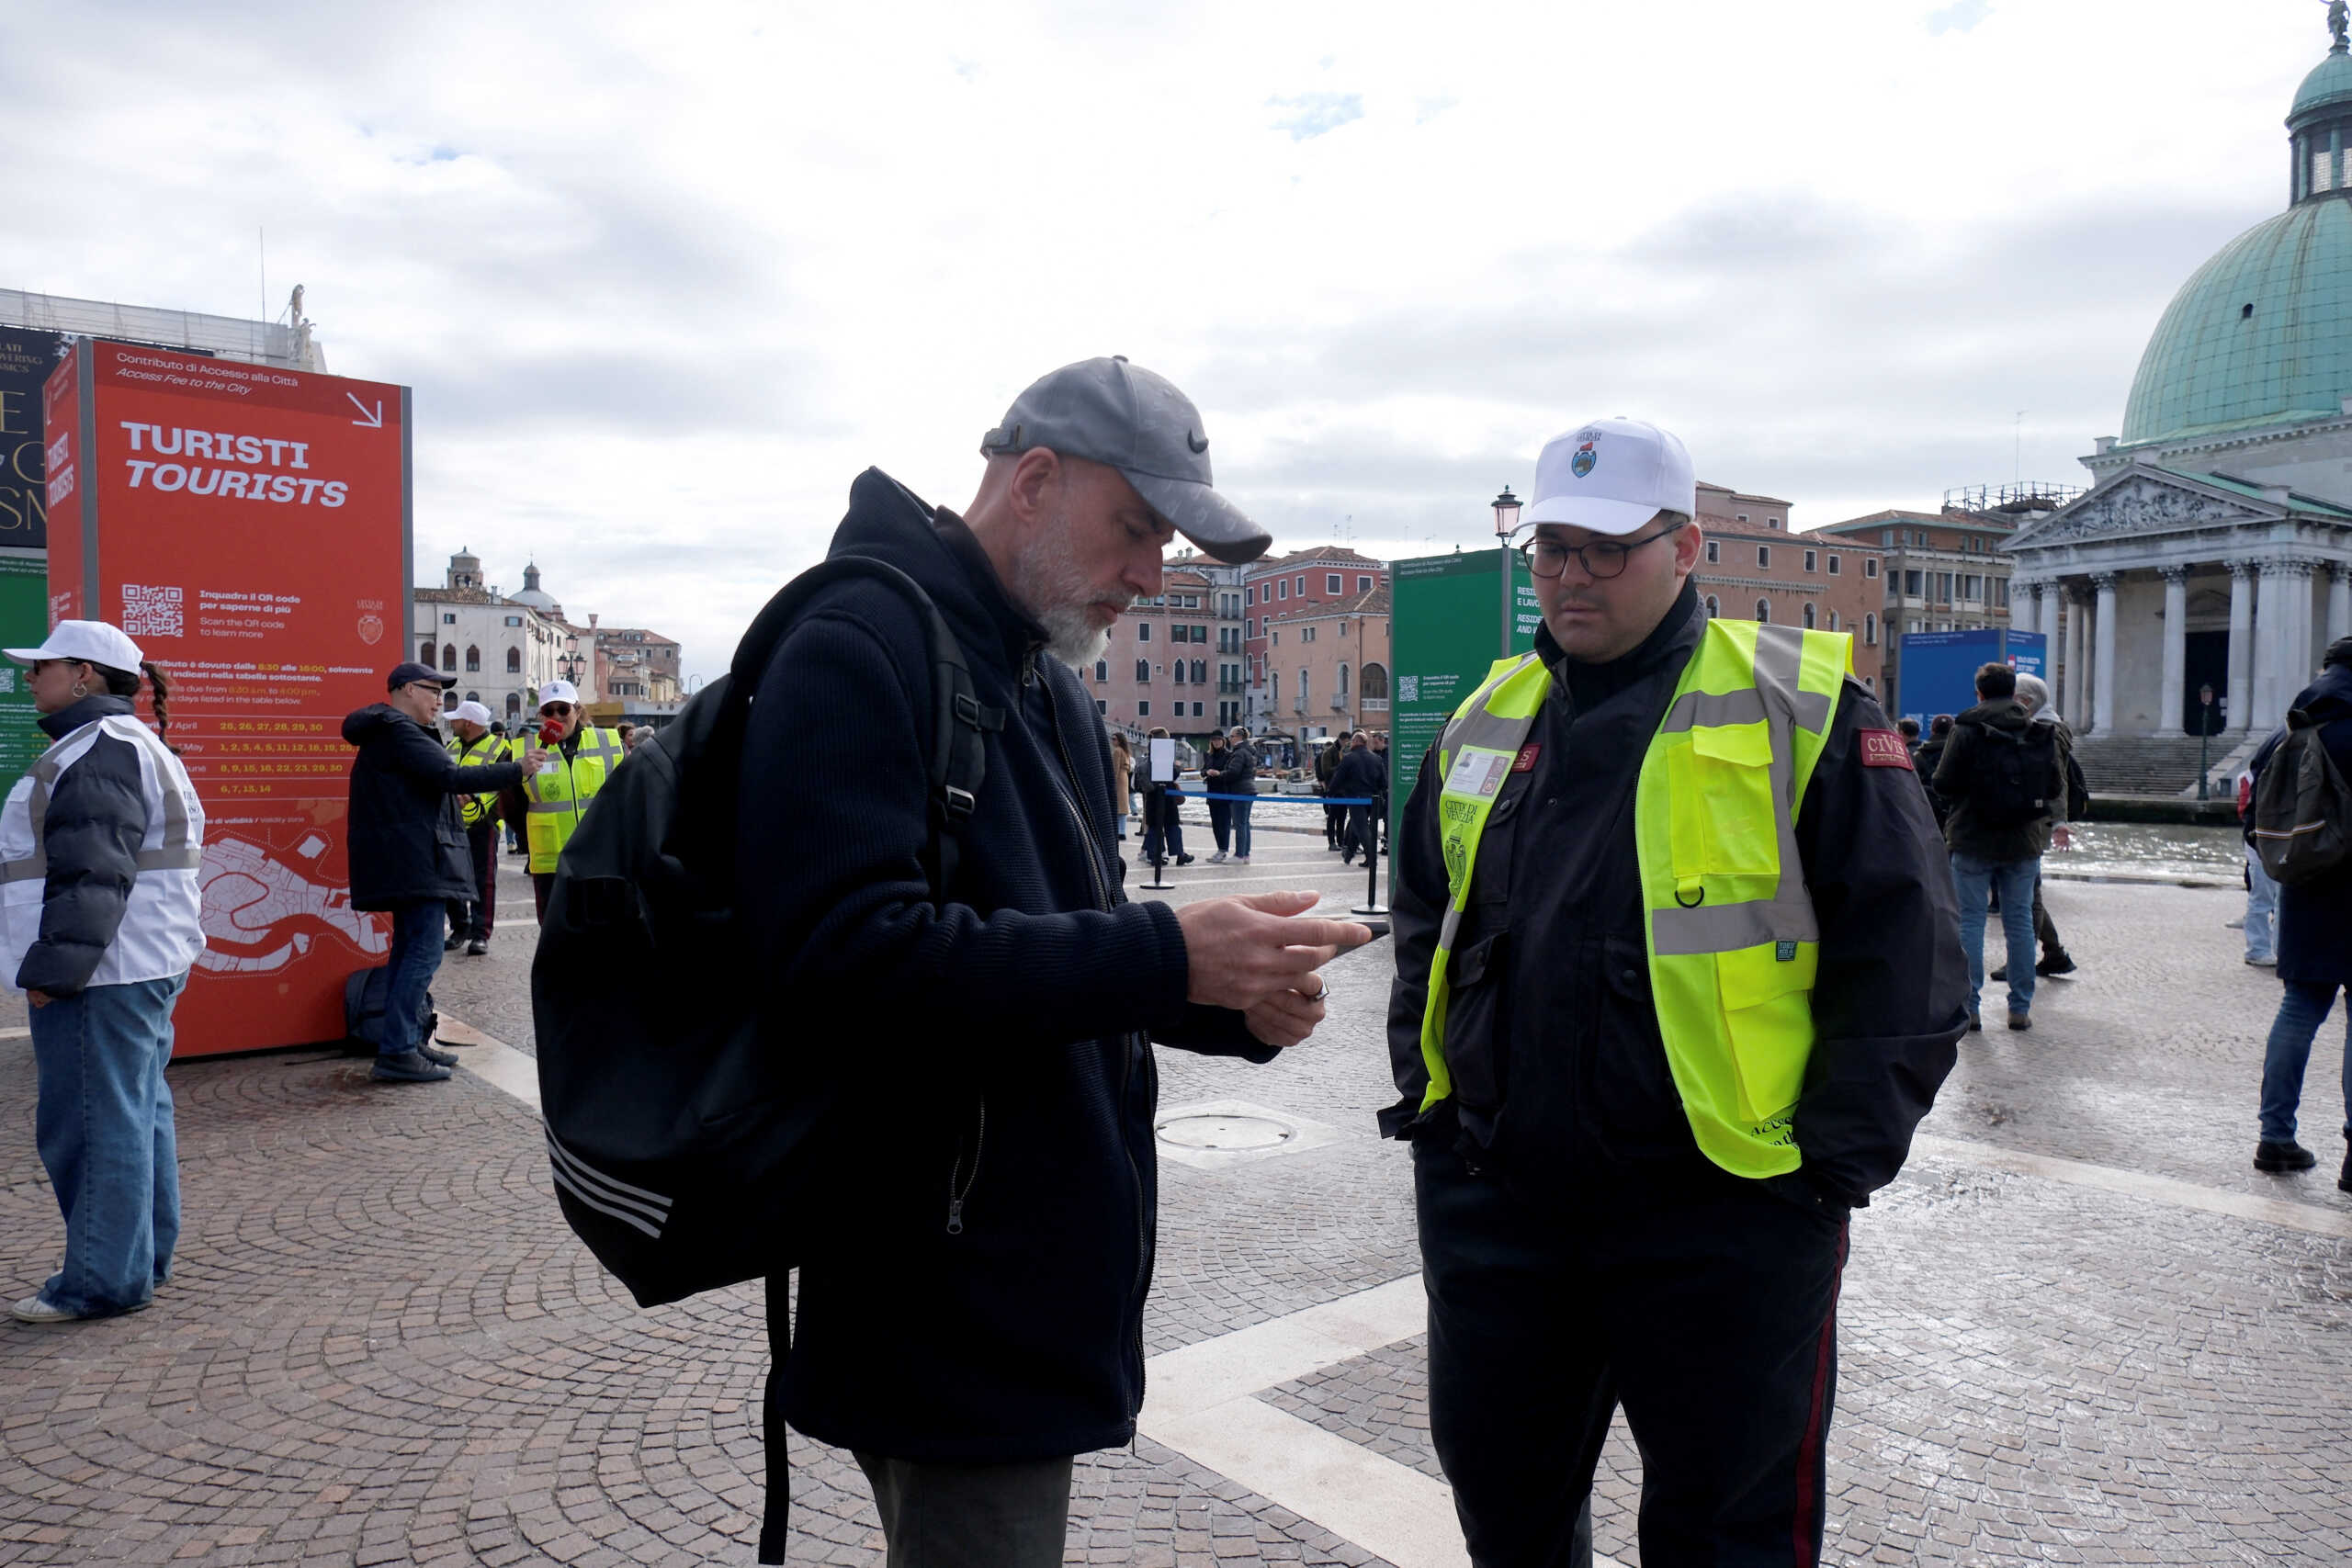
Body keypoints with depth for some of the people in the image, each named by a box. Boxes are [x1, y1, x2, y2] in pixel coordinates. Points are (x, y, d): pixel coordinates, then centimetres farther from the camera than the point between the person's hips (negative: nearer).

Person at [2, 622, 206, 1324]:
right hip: (142, 968, 11)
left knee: (95, 1121, -4)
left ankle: (105, 1280, 4)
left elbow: (92, 875, -23)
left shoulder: (100, 748, -16)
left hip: (106, 975, -11)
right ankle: (144, 1259, 25)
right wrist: (59, 964, 24)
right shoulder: (117, 743, 19)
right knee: (136, 1113, 16)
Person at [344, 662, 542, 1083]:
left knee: (409, 949, 15)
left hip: (405, 861, 12)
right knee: (425, 951, -12)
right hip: (416, 860, -12)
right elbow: (451, 777, -23)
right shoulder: (398, 733, -13)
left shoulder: (388, 732, 21)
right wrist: (517, 769, -19)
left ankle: (407, 1041, 21)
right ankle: (396, 1053, -13)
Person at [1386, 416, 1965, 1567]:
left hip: (1722, 1215, -4)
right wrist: (1425, 1093, 10)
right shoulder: (1488, 719, 9)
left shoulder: (1800, 711, -7)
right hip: (1490, 1200, 5)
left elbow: (1903, 949, -7)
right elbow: (1424, 920, 18)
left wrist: (1831, 1163, -11)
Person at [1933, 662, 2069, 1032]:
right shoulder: (2043, 733, 2)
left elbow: (1944, 784, -11)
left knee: (1970, 920, 3)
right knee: (2020, 920, 10)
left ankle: (1968, 1006, 1)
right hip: (2024, 840, 3)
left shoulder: (1967, 730, -10)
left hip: (1974, 840, -3)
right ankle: (2020, 1008, 14)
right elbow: (2056, 787, 4)